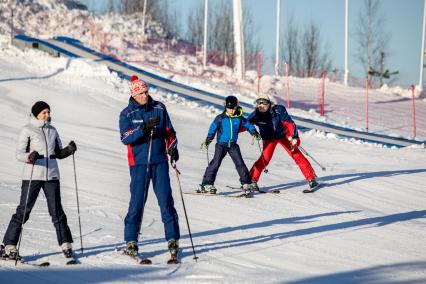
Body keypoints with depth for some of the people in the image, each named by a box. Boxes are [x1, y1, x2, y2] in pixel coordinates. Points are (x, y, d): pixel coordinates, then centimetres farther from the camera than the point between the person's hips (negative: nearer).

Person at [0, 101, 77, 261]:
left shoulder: (52, 130, 15)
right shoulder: (27, 130, 0)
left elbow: (58, 153, 20)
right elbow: (19, 153, -5)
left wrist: (69, 150, 0)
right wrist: (29, 157, -25)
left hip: (51, 176, 4)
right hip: (32, 176, -4)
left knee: (57, 211, 3)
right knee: (23, 211, -5)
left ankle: (66, 245, 10)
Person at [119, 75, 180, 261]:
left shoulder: (159, 108, 7)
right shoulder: (127, 114, -1)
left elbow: (169, 131, 15)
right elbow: (125, 138, -13)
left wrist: (172, 147, 0)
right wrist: (144, 128, -25)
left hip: (160, 161, 2)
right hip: (139, 164, -2)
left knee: (166, 201, -2)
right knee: (137, 202, -1)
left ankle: (172, 239, 3)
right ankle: (131, 242, 7)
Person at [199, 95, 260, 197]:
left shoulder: (239, 118, 0)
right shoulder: (220, 118, -6)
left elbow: (247, 125, 10)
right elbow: (212, 129, 0)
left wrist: (254, 132, -7)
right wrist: (208, 140, -6)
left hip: (233, 145, 2)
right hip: (221, 144, -2)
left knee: (240, 163, -3)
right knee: (216, 163, -10)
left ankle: (246, 184, 5)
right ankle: (207, 184, -6)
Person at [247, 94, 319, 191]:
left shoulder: (278, 110, -27)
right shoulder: (256, 115, -21)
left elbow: (290, 124, -25)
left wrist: (294, 137, -32)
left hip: (283, 135, -1)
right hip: (269, 138, 1)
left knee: (297, 155, -6)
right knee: (265, 159, -17)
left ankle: (311, 178, 1)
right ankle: (252, 180, -5)